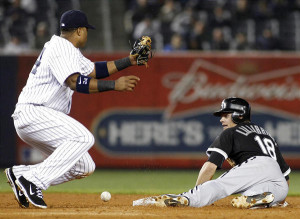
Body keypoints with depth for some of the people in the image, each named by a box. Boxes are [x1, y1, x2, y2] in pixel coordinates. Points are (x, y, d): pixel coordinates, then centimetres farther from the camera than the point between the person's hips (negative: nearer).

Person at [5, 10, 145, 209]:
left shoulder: (68, 50, 19)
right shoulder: (60, 48, -13)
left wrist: (128, 61, 20)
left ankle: (21, 174, 4)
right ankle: (34, 180, -29)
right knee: (84, 138, -28)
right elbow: (75, 82, -26)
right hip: (32, 113, -10)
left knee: (85, 167, 3)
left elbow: (93, 70, 28)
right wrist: (114, 85, -28)